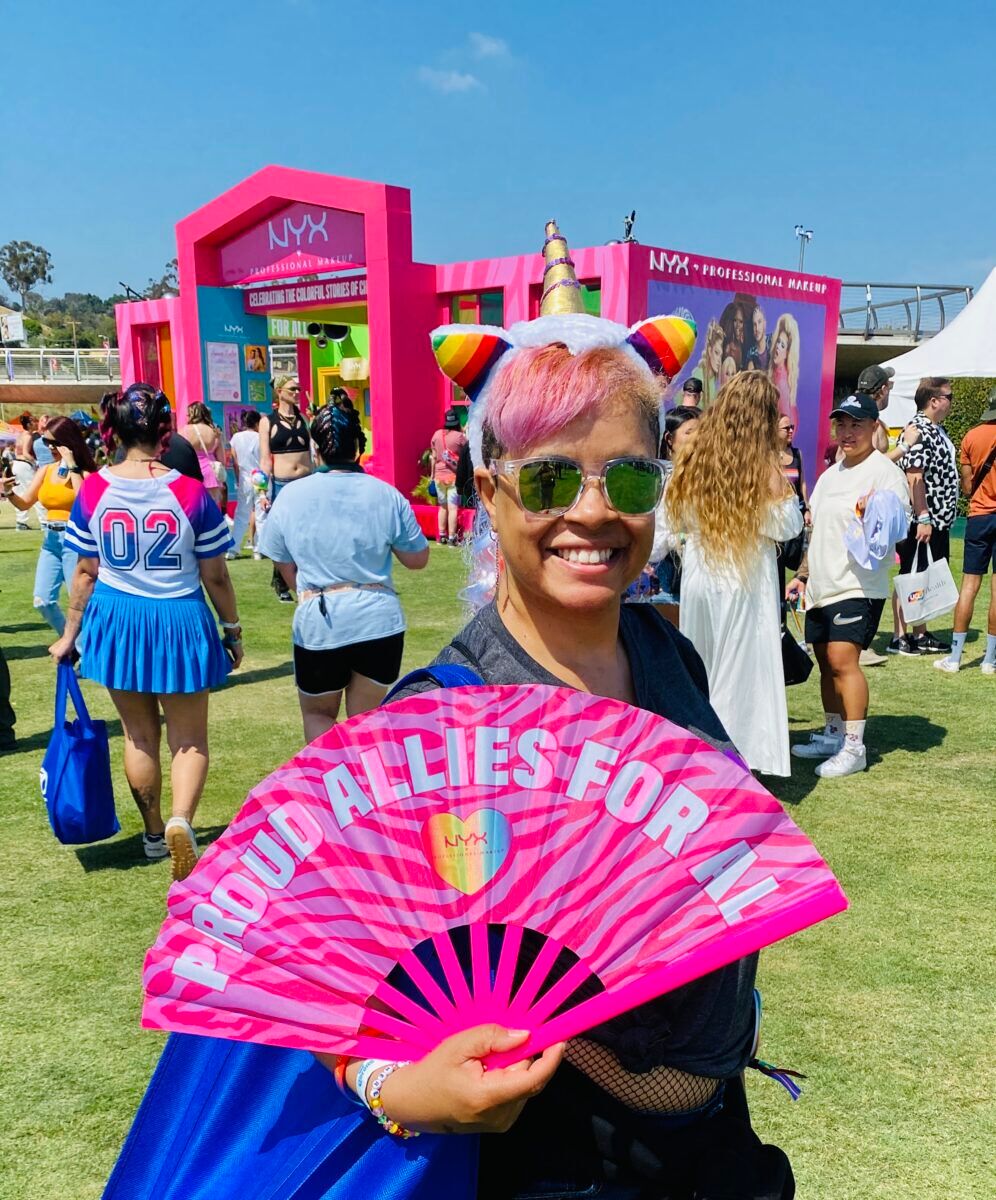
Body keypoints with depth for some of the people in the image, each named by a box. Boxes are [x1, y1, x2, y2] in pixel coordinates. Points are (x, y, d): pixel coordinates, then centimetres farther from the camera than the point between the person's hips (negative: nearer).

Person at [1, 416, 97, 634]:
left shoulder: (85, 471, -9)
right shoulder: (45, 471, 10)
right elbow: (25, 504, 9)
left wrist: (72, 466, -22)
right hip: (50, 540, 7)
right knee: (42, 601, 6)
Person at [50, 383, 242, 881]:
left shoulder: (93, 491, -7)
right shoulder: (191, 493, -14)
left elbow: (86, 572, 0)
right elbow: (215, 577, -8)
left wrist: (70, 634, 12)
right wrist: (233, 630, 6)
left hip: (117, 622, 3)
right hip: (181, 621, -2)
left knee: (140, 735, 19)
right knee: (189, 739, 11)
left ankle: (155, 834, 32)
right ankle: (181, 820, -14)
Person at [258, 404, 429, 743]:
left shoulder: (290, 497, -2)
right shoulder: (387, 495, -3)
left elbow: (285, 567, 6)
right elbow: (417, 559, 4)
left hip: (318, 624, -1)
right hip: (379, 621, 1)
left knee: (317, 713, 20)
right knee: (367, 718, 15)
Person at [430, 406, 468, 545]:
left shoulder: (437, 434, 1)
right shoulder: (460, 436, -11)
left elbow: (433, 457, 5)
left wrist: (432, 474, 14)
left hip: (439, 475, 4)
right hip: (454, 476, -4)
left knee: (442, 506, 15)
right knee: (453, 507, -3)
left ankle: (441, 536, 17)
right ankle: (451, 537, -3)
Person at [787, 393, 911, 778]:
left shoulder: (885, 472, -8)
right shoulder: (830, 475, 18)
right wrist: (802, 574, 23)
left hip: (858, 587, -8)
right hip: (822, 585, 9)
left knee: (842, 660, -17)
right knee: (826, 662, 13)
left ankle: (854, 747, -10)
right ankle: (832, 735, 26)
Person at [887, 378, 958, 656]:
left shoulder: (938, 430, 16)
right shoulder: (919, 431, -15)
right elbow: (914, 478, -22)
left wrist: (940, 518, 20)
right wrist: (923, 518, -24)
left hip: (938, 520, 10)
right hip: (923, 521, -10)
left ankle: (920, 635, 22)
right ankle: (899, 637, 5)